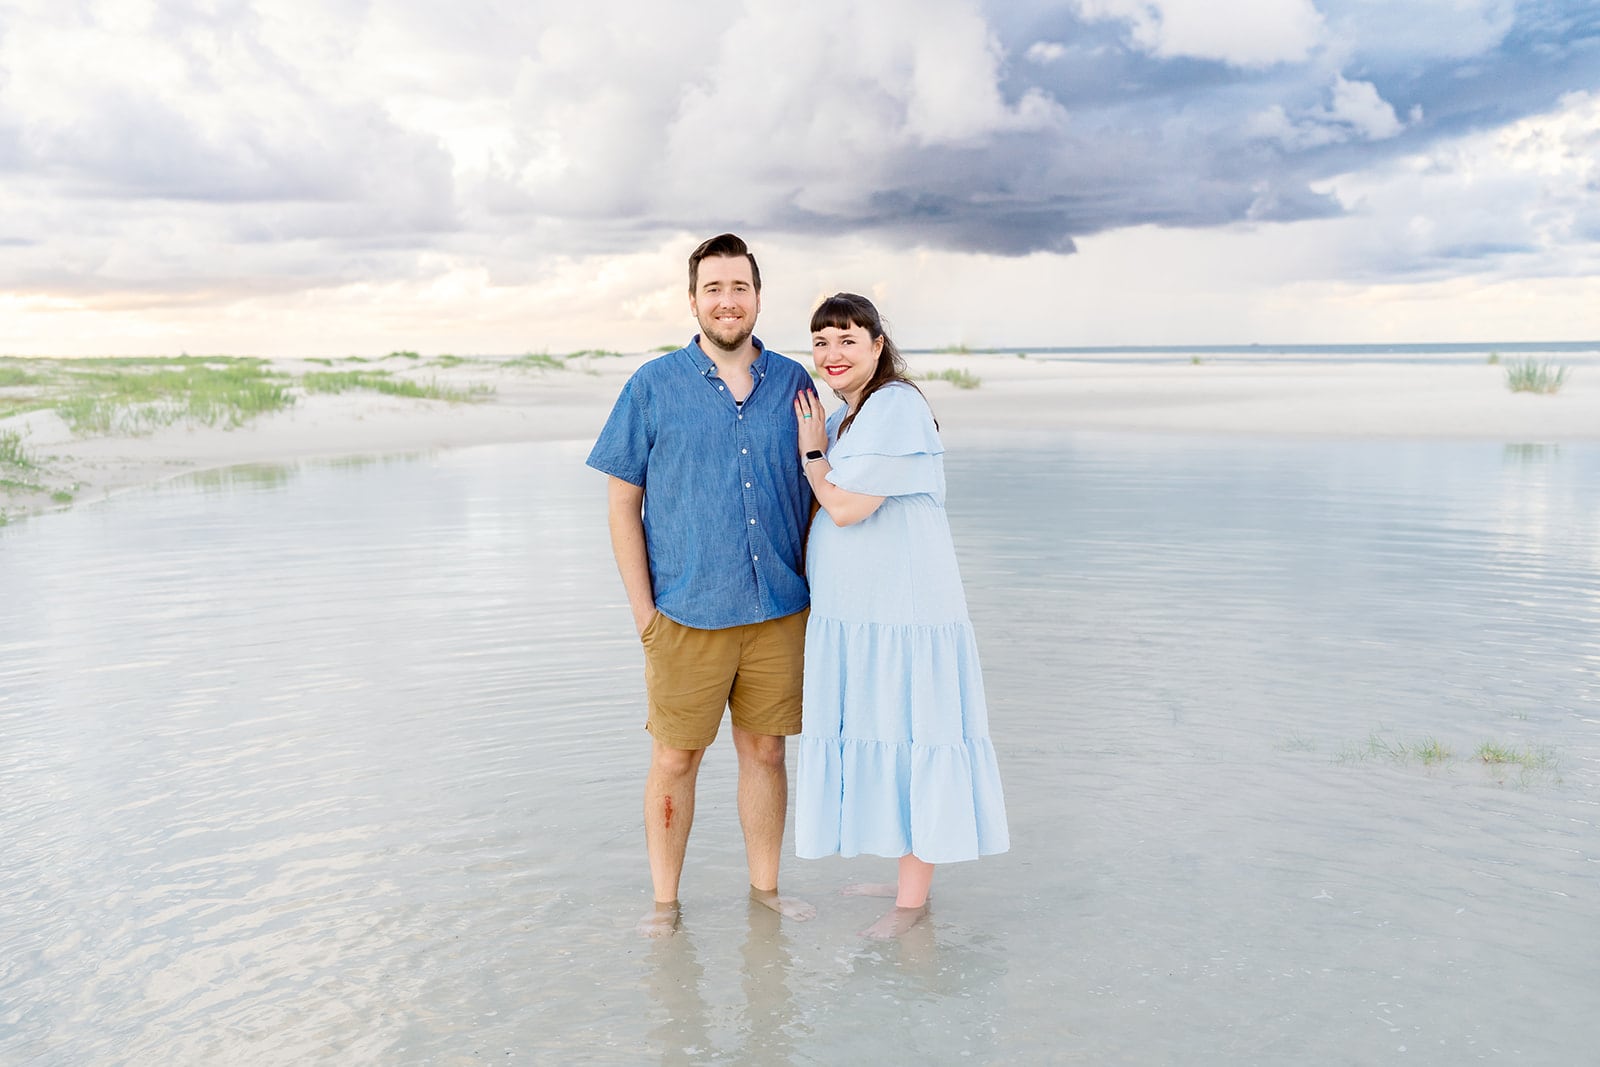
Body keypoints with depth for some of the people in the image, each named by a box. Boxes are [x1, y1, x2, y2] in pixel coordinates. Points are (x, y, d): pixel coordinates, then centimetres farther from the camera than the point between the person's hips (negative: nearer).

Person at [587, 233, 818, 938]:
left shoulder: (792, 383, 5)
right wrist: (644, 612, -5)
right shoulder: (654, 386, -1)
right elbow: (622, 504, 0)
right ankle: (664, 900, 22)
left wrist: (813, 587, 6)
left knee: (765, 751, 12)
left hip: (778, 613, 2)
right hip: (687, 615, -2)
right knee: (674, 759, 6)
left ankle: (764, 886, 28)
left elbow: (816, 492, 12)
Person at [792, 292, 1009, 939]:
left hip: (902, 612, -10)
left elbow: (846, 507, -19)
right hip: (855, 613, 10)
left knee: (909, 743, 0)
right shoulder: (843, 418, 16)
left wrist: (812, 451, -5)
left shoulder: (896, 407, -15)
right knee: (877, 741, 16)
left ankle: (912, 901, 12)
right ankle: (907, 878, 30)